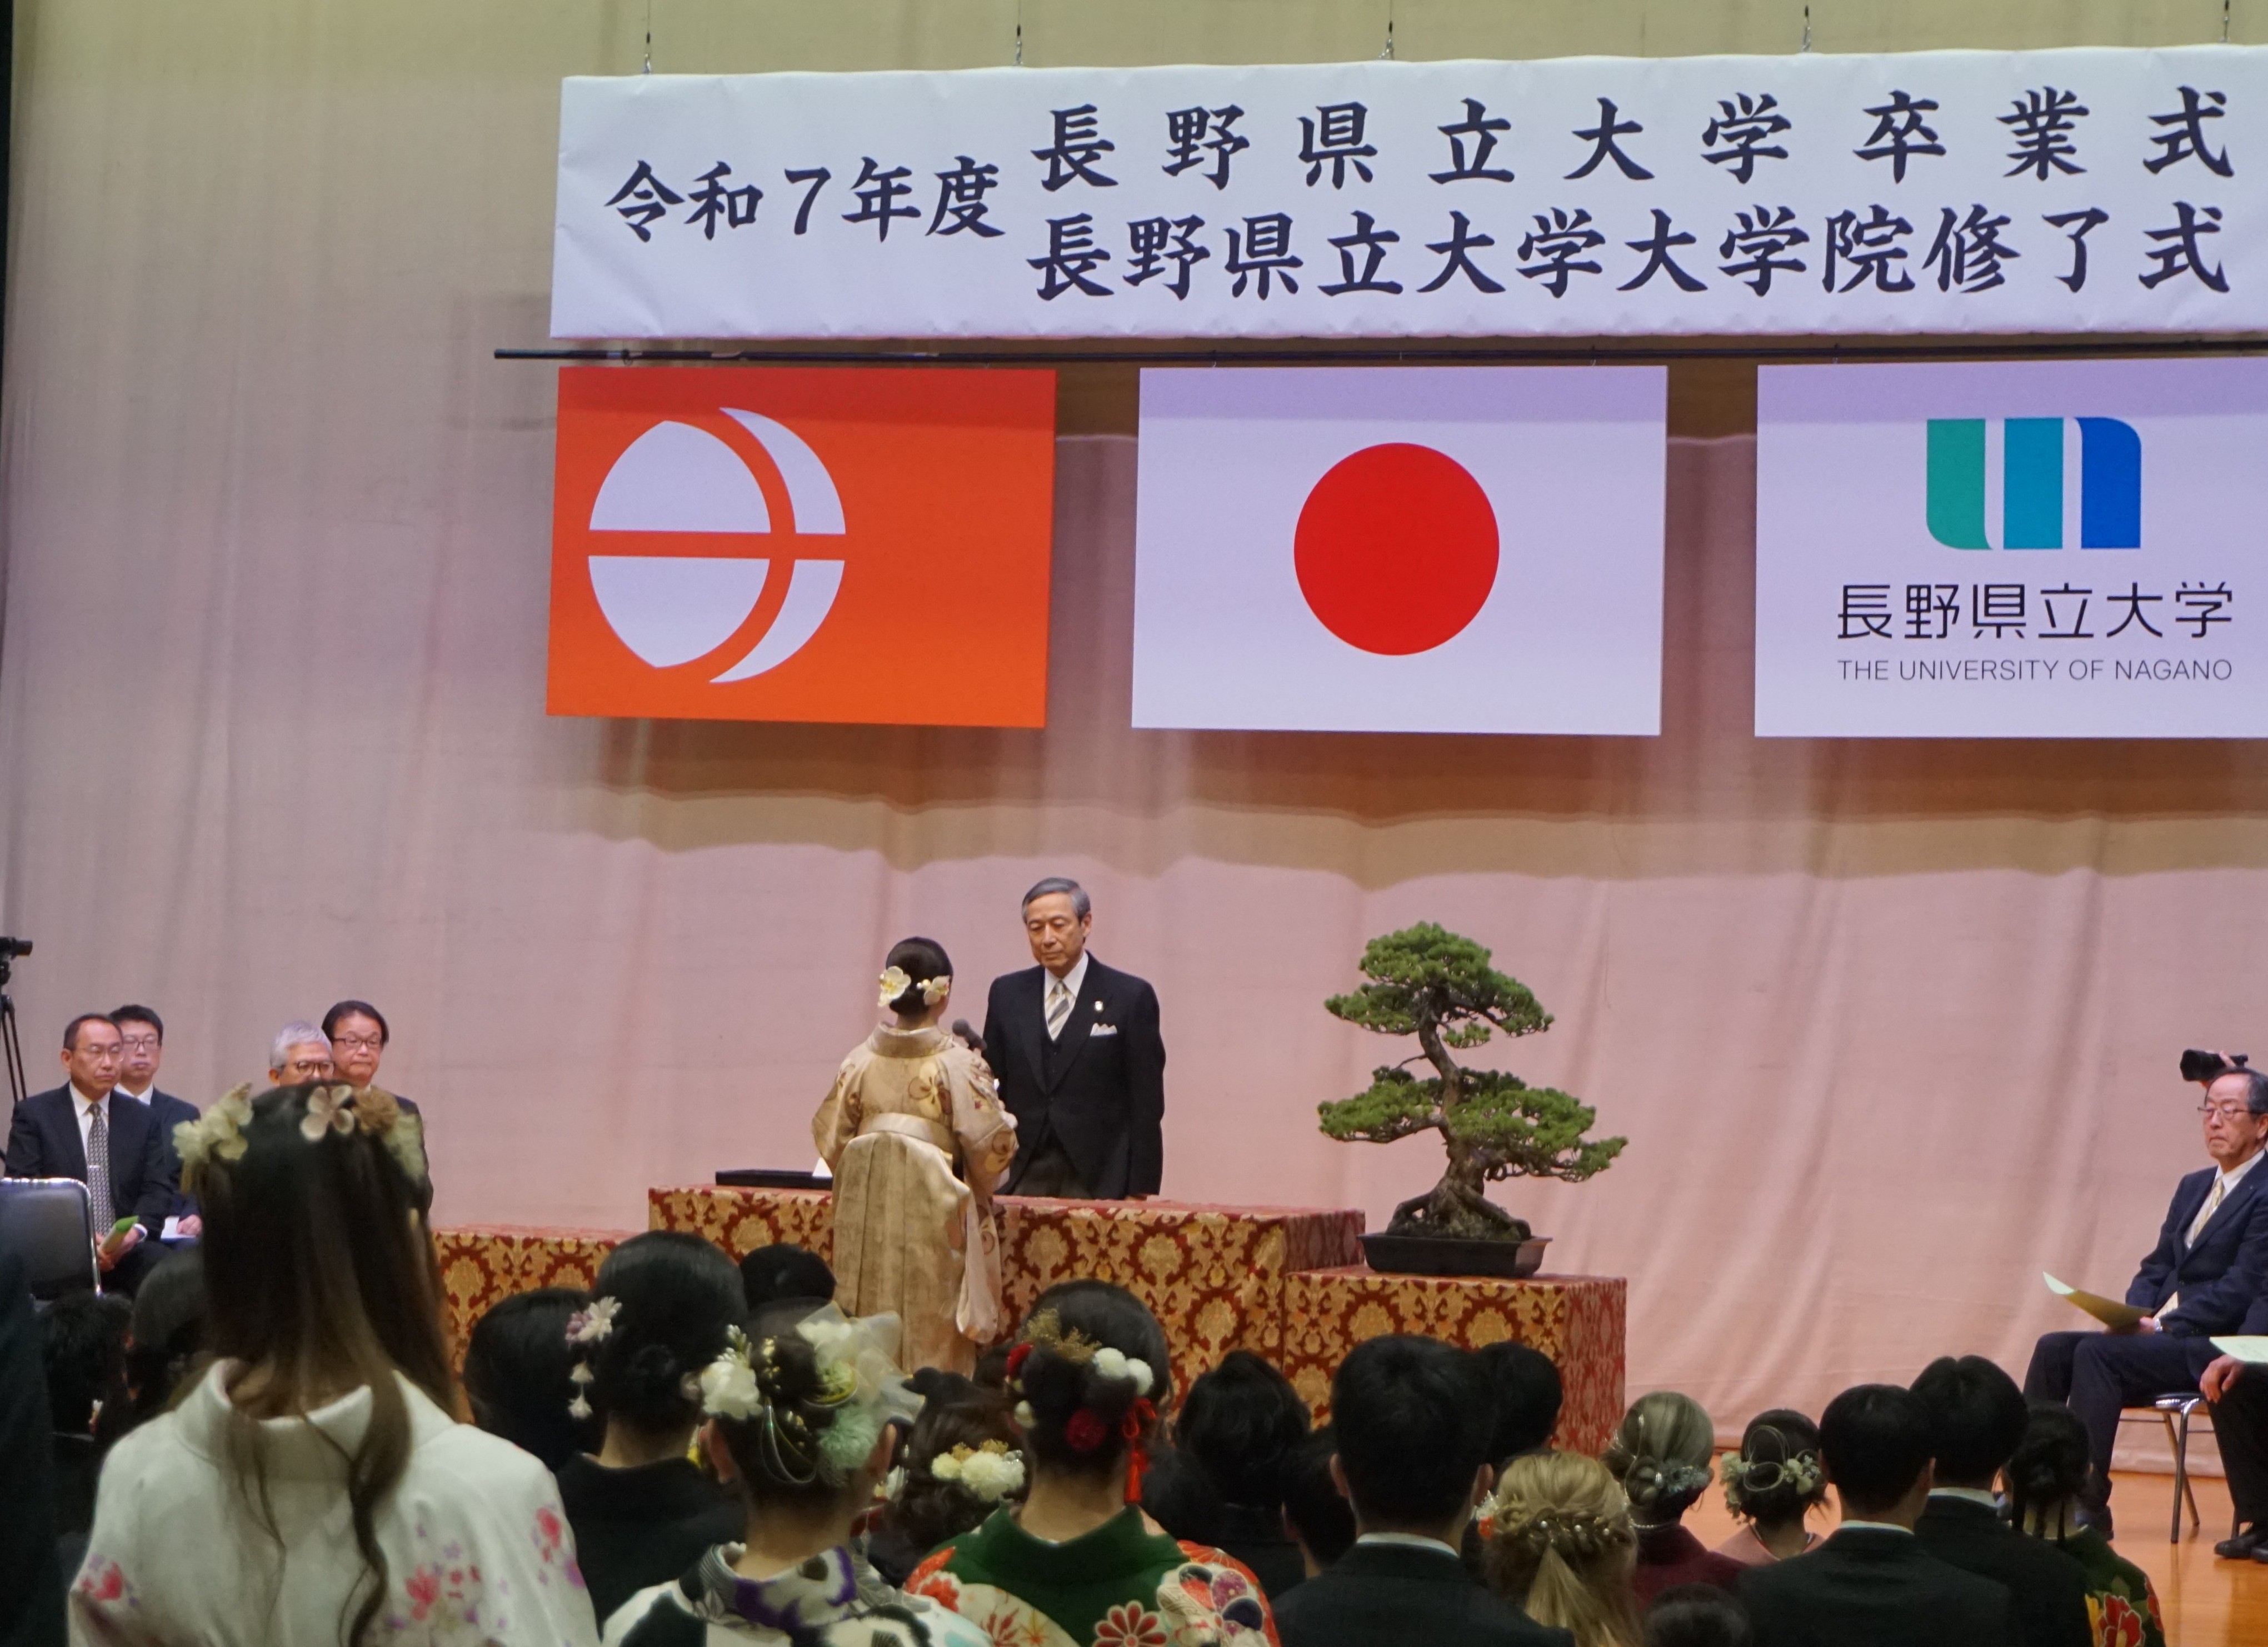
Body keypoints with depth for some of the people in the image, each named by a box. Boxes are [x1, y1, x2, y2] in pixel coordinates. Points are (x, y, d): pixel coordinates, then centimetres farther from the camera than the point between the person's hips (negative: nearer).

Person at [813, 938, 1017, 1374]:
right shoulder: (958, 1064, -9)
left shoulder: (860, 1061, 2)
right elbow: (990, 1146, -11)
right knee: (933, 1344, 1)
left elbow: (830, 1141, 6)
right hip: (933, 1220, -4)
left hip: (866, 1215, 4)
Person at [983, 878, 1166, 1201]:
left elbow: (1146, 1105, -1)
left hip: (1097, 1182, -3)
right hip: (1022, 1177, 3)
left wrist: (1141, 1190, -5)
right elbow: (991, 1091, 13)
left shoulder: (1131, 996, 0)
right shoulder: (1007, 993, 12)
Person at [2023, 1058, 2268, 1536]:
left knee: (2097, 1352, -28)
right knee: (2054, 1349, -12)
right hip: (2161, 1334, 8)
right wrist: (2133, 1316, -2)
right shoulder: (2194, 1187, 19)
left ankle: (2088, 1505, -25)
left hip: (2212, 1349, -8)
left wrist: (2163, 1326, -20)